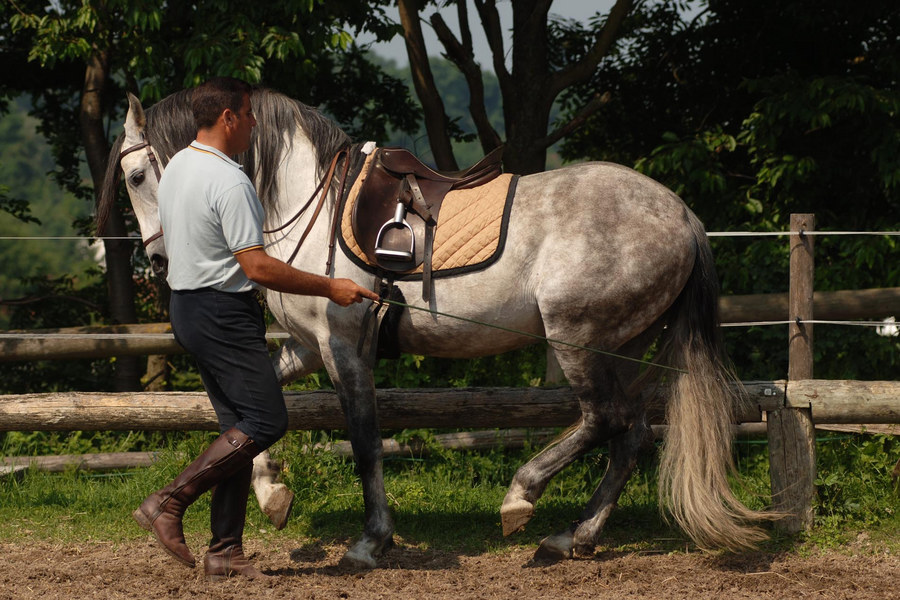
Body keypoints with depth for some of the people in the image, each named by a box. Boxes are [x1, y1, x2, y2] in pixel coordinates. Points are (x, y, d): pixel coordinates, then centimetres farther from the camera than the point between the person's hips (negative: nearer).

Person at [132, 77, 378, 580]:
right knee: (267, 421, -8)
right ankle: (170, 502, -11)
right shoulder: (229, 182, -20)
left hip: (186, 306, 10)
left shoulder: (176, 167, 10)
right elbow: (259, 267, -22)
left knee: (239, 426, 11)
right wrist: (329, 288, -15)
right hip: (224, 313, -10)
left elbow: (168, 235, 24)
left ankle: (226, 552, 9)